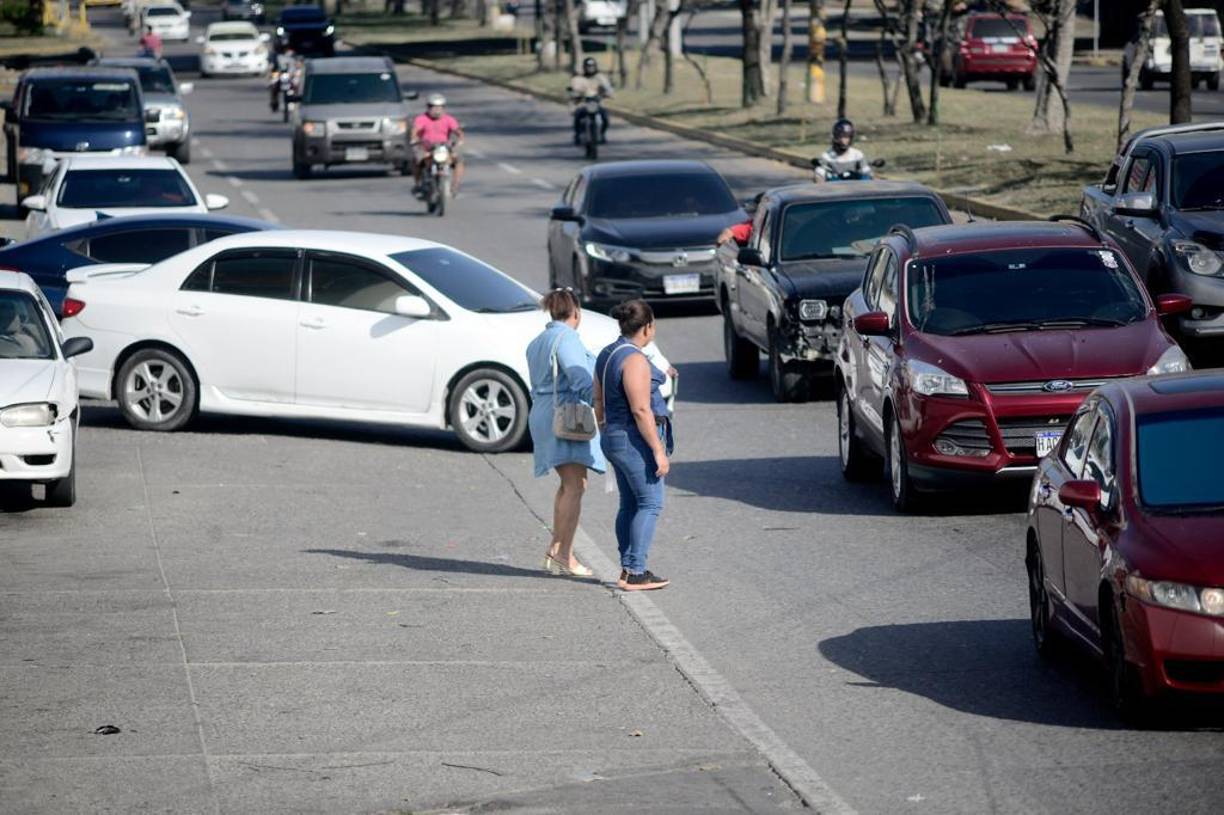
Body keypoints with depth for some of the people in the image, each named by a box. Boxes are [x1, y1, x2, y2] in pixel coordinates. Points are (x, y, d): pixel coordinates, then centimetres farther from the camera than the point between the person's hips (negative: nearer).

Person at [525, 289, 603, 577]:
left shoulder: (537, 343, 19)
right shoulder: (566, 338, -10)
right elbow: (579, 378, -22)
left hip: (542, 413, 10)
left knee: (568, 484, 18)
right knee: (575, 485, -12)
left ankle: (556, 552, 16)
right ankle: (563, 554, -18)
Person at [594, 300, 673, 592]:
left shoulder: (607, 355, 10)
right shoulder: (635, 360, -19)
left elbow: (599, 401, 17)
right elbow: (641, 410, -22)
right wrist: (659, 450, -20)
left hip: (613, 438, 9)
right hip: (636, 439, -9)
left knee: (629, 504, 14)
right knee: (650, 503, -4)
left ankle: (627, 569, 16)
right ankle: (636, 573, -7)